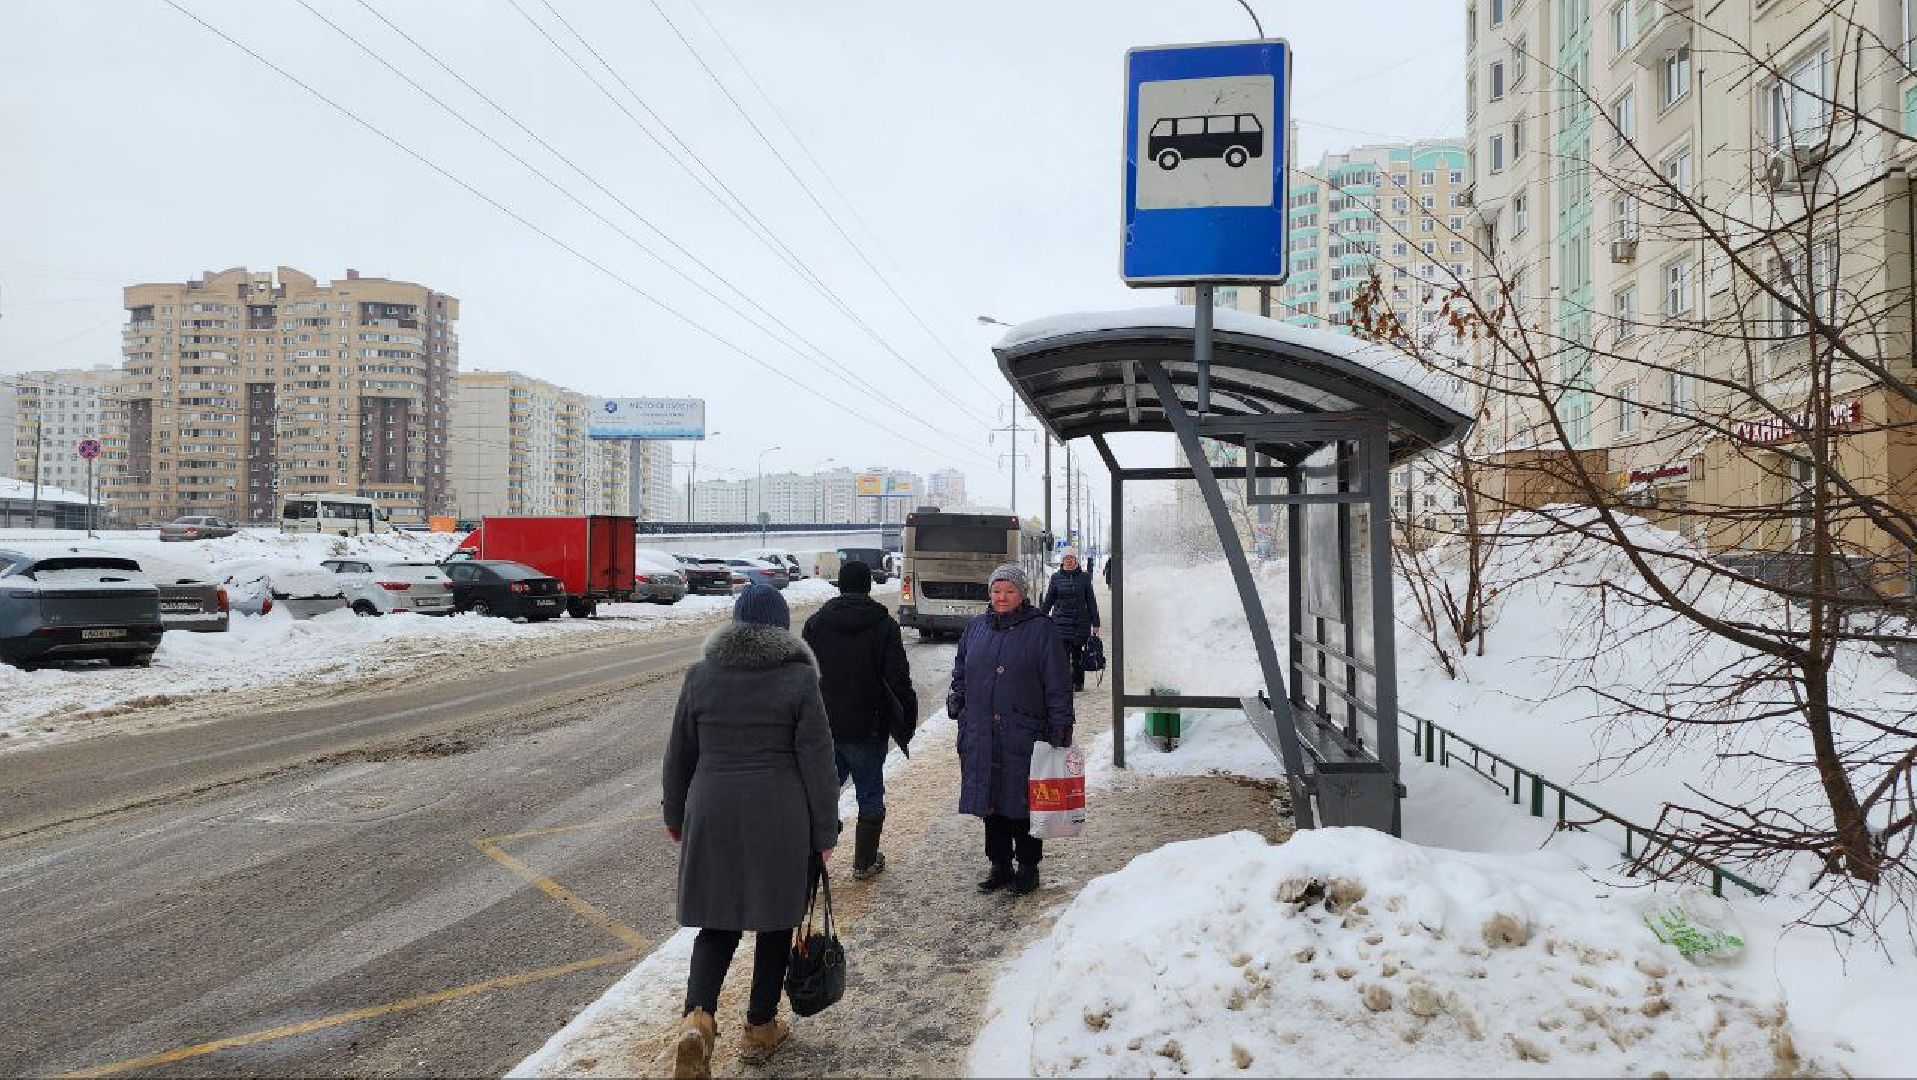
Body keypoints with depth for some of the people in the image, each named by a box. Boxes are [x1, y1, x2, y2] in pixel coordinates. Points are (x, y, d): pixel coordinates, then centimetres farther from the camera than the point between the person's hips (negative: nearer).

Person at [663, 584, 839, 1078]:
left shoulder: (701, 676, 2)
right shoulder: (799, 677, -6)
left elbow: (679, 755, 10)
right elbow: (817, 760, -7)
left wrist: (676, 815, 23)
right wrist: (825, 832, 0)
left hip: (712, 815, 2)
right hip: (781, 820, -2)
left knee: (718, 921, 13)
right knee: (775, 923, 14)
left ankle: (697, 1018, -8)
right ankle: (760, 1027, 26)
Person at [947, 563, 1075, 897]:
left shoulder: (1041, 630, -3)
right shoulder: (976, 628, 11)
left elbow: (1058, 685, -4)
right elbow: (960, 675, 22)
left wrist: (1061, 731, -7)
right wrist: (957, 704, 10)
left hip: (1024, 738, -4)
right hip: (981, 738, 4)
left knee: (1023, 805, 4)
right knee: (990, 804, 10)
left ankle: (1028, 868, 19)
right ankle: (999, 866, 24)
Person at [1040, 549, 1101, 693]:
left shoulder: (1084, 577, 5)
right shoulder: (1056, 578, 5)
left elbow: (1091, 601, 8)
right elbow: (1048, 601, 10)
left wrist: (1095, 624, 5)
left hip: (1081, 622, 1)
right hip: (1061, 622, 0)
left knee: (1078, 655, 7)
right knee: (1063, 654, -8)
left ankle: (1078, 683, 20)